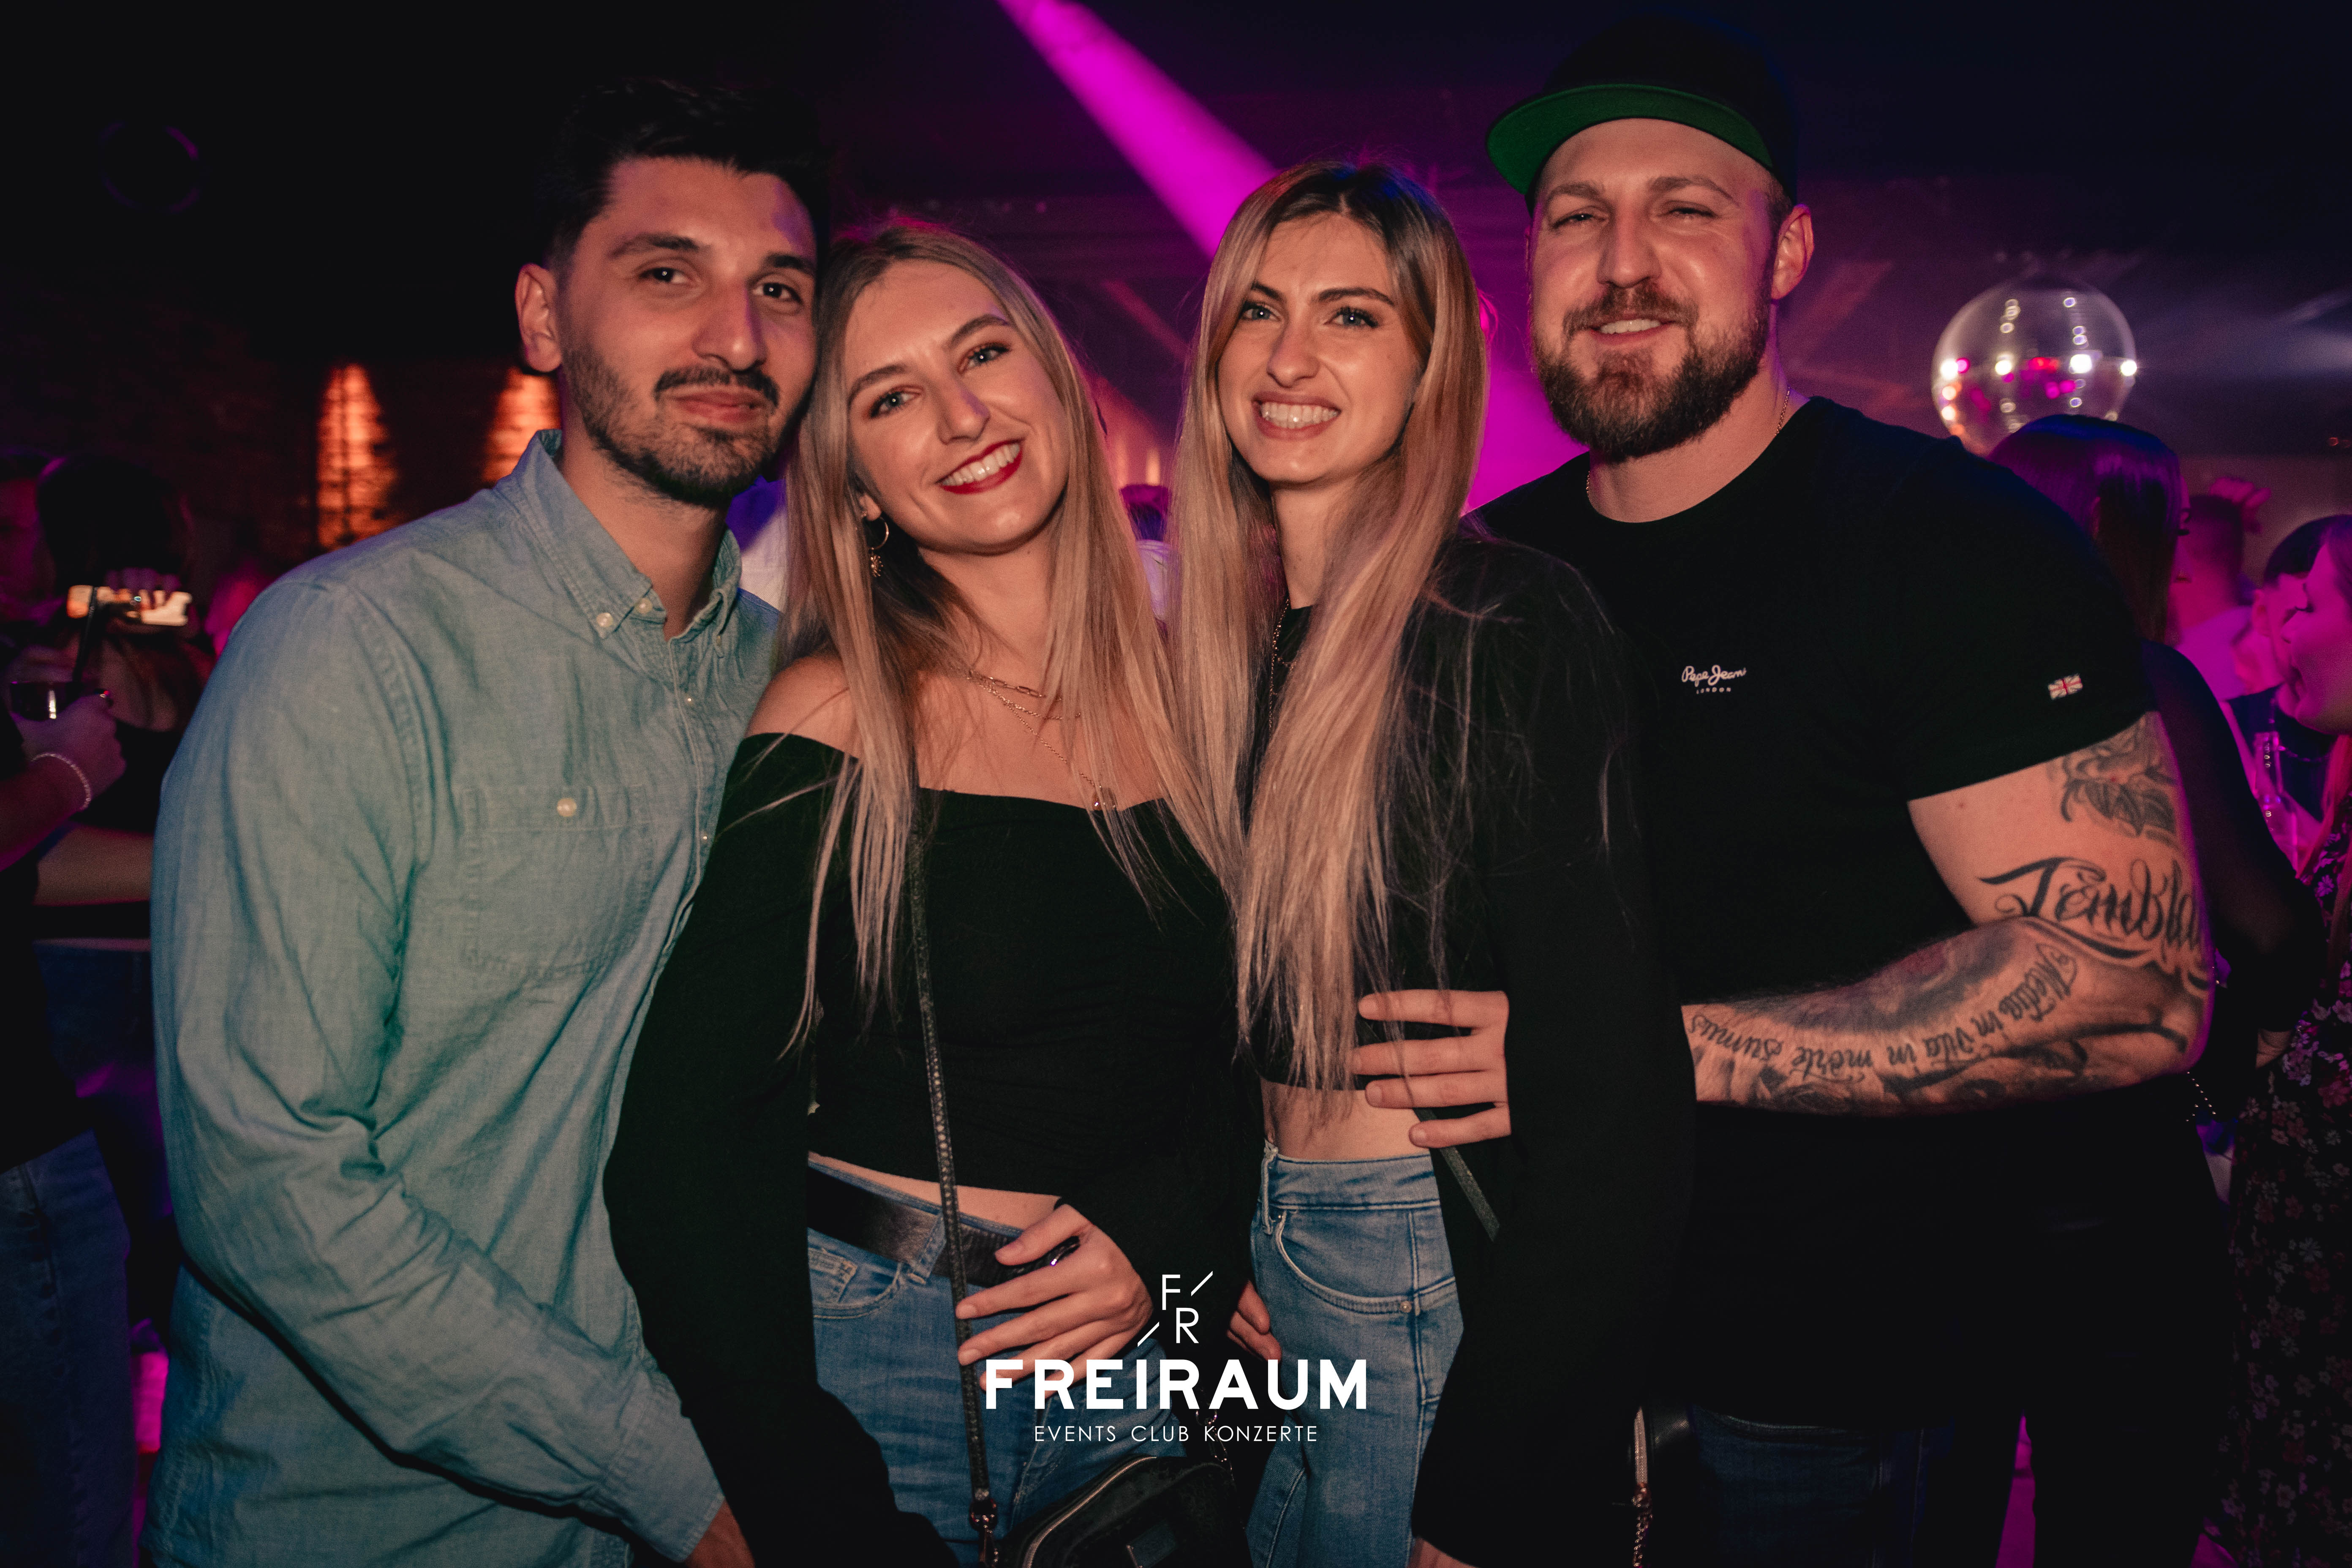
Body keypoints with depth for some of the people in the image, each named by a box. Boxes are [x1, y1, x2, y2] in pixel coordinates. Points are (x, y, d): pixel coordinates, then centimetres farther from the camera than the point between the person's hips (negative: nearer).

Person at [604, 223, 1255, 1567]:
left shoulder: (1190, 686, -2)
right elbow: (688, 1136, -13)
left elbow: (1261, 1041, 7)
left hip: (1138, 1365, 4)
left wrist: (1168, 1236, -9)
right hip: (869, 1363, -3)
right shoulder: (837, 723, -12)